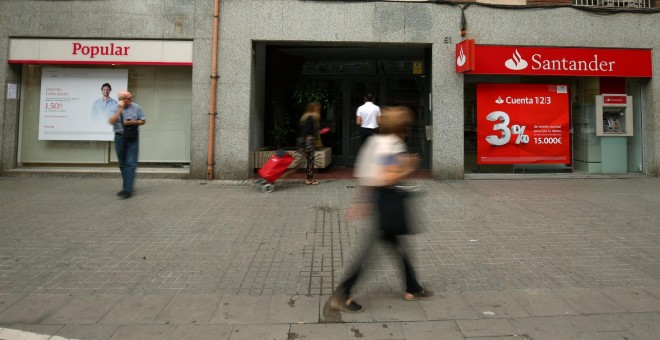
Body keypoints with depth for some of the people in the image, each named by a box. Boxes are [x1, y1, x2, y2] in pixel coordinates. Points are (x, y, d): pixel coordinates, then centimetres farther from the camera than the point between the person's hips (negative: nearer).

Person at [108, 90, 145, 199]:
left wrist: (133, 122, -12)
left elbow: (143, 121, 6)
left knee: (131, 163, -10)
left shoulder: (137, 107, 0)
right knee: (123, 164, 10)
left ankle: (127, 189, -12)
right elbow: (112, 122, -12)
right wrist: (120, 109, -16)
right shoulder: (115, 108, 0)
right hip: (120, 137, 2)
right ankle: (127, 186, 24)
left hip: (132, 138, -2)